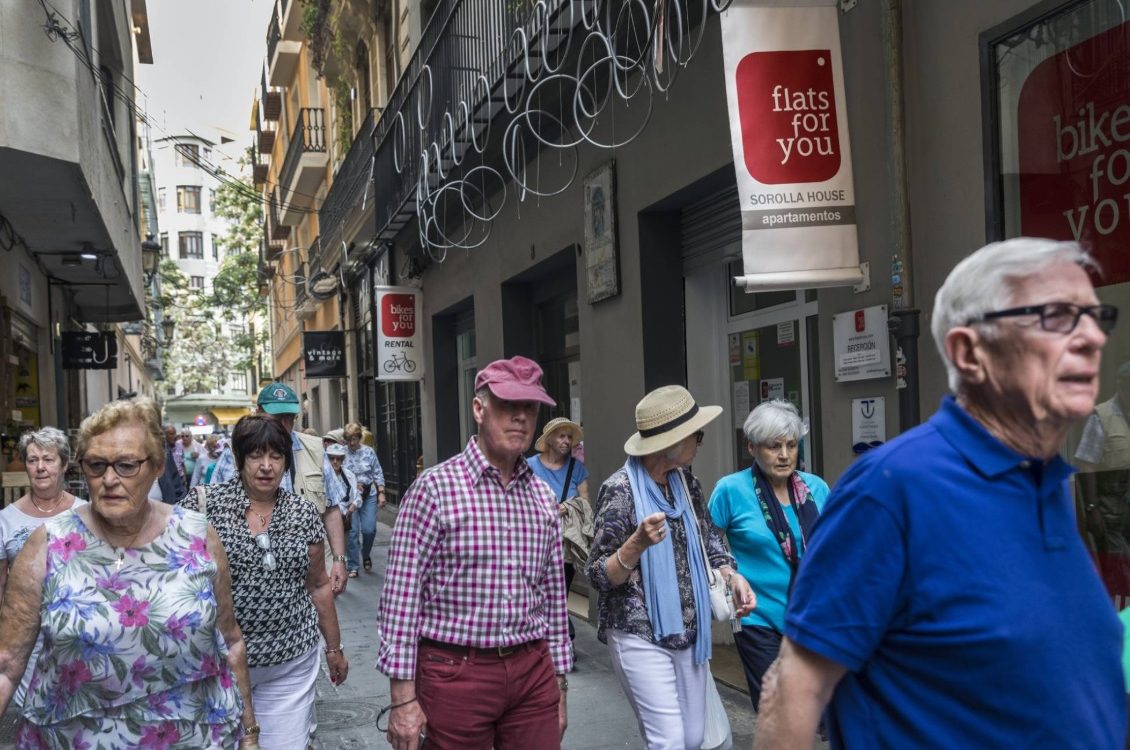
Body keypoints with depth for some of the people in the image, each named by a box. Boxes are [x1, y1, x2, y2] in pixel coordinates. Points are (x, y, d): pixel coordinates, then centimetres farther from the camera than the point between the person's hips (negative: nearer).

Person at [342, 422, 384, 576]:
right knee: (352, 531, -4)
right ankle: (353, 566, 8)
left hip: (369, 495, 2)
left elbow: (378, 473, 5)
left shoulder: (369, 452, 2)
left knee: (369, 529, -2)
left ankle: (366, 556, 28)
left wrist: (381, 493, 0)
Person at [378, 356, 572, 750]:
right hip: (456, 672, -4)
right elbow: (401, 595, -10)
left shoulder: (544, 498, 8)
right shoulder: (434, 488, -8)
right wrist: (403, 698, -12)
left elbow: (554, 597, 13)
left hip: (533, 671, 5)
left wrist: (559, 687, 14)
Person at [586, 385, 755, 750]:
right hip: (641, 637, -7)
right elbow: (599, 576, -14)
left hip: (689, 632, 7)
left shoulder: (684, 479, 4)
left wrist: (732, 575, 0)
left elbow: (706, 534, 18)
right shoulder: (620, 490, -17)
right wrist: (637, 544, -33)